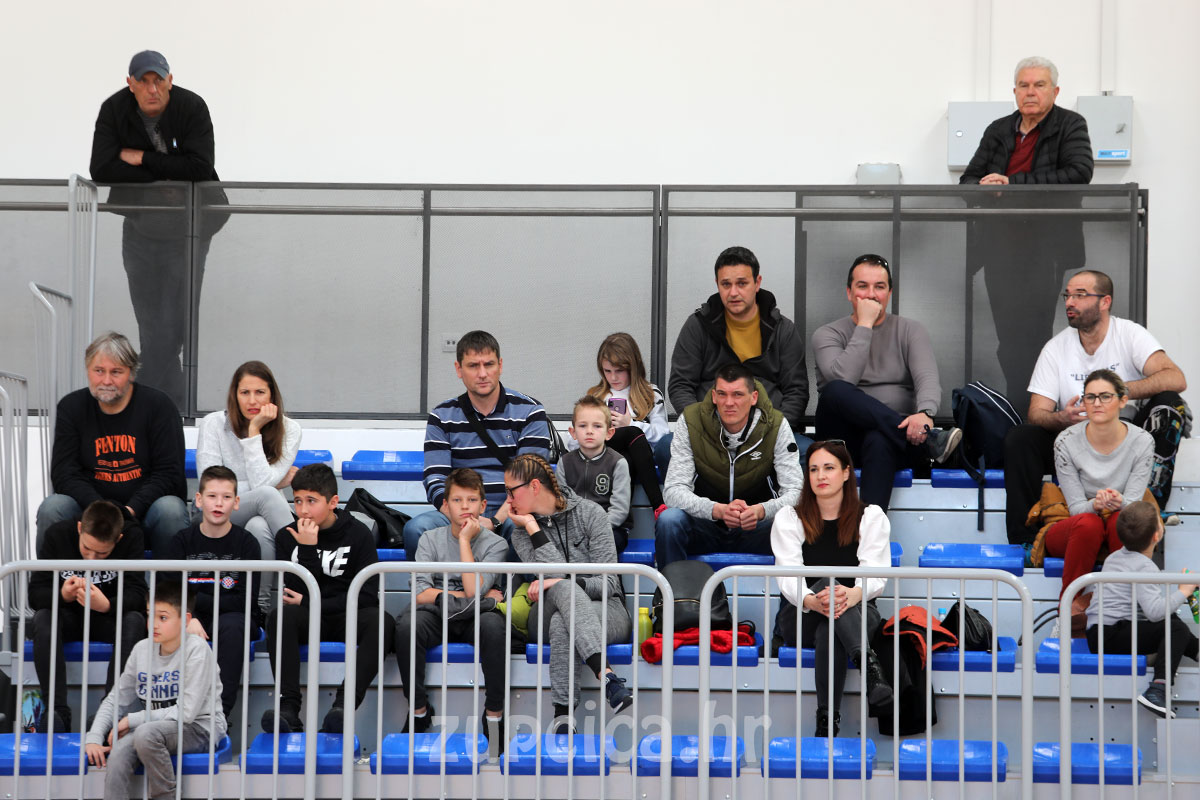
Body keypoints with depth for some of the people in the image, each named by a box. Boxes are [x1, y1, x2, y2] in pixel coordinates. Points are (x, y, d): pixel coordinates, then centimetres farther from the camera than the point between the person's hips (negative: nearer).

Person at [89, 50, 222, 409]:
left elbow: (201, 168, -24)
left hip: (188, 226, -1)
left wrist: (141, 159, -19)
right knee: (151, 321, 0)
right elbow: (101, 169, -17)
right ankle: (172, 404, 6)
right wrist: (167, 173, -20)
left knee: (178, 319, 2)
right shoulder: (114, 110, -8)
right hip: (140, 226, 2)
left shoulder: (192, 107, -14)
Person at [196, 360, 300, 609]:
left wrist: (255, 431, -12)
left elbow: (261, 481, -12)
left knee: (258, 526, -39)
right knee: (266, 495, -34)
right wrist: (276, 483, -7)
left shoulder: (289, 429, 1)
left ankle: (262, 604, -30)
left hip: (264, 518, 1)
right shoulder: (213, 424, -1)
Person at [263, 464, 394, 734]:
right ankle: (288, 707, -43)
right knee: (282, 615, -34)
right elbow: (295, 592, -6)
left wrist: (308, 602, -9)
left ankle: (344, 703, -45)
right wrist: (307, 549, -16)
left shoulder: (357, 534, 0)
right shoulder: (287, 537, 4)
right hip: (308, 621, 1)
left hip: (349, 617, -1)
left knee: (381, 620, -34)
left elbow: (367, 595, -5)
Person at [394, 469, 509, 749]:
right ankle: (419, 710, -13)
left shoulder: (495, 544, -1)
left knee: (493, 625, -37)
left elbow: (473, 591, -17)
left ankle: (494, 713, -21)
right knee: (406, 625, -32)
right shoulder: (431, 539, 3)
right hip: (437, 616, 1)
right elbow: (420, 594, -9)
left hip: (475, 618, -1)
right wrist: (460, 595, -12)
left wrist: (465, 540, -14)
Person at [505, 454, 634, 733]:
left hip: (605, 611, -1)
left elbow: (608, 583, -8)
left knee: (562, 623, -38)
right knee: (563, 589, -37)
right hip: (547, 616, 1)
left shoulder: (589, 513, -1)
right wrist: (532, 527, -12)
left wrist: (558, 581, -20)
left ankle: (563, 714, -48)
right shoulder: (521, 533, 7)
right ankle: (607, 676, -56)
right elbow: (555, 573, -12)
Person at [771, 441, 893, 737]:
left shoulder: (871, 517, 7)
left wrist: (852, 595, -36)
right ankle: (868, 663, -58)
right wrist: (812, 601, -35)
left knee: (830, 629, -39)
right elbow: (788, 576, -9)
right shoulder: (789, 518, 6)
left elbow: (875, 574, -9)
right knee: (829, 582, -36)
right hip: (799, 619, 0)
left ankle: (827, 721, -48)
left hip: (857, 613, 0)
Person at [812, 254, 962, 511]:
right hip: (846, 439, 0)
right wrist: (864, 324, -9)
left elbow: (927, 377, -7)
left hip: (898, 432, 0)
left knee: (878, 441, -38)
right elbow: (842, 379, -14)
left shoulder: (910, 331, 13)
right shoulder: (828, 335, 8)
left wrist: (924, 413, -30)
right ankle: (929, 440, -39)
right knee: (834, 392, -33)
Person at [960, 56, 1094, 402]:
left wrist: (1013, 183, -18)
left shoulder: (1071, 126, 0)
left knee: (1033, 332, -10)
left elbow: (1079, 173, -16)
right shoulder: (999, 130, 14)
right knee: (1007, 333, 7)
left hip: (1045, 247, -5)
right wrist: (985, 188, -13)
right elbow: (969, 179, 14)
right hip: (1001, 247, 5)